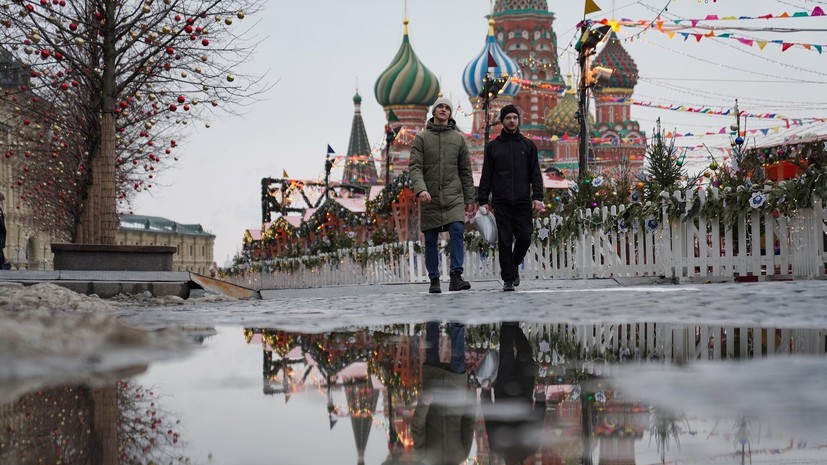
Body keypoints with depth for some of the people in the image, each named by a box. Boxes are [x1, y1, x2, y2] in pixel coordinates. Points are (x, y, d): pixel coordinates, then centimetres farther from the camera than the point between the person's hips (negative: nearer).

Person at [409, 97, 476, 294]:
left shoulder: (458, 138, 10)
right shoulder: (421, 138, 5)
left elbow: (465, 171, 11)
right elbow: (414, 167, -6)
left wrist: (469, 198, 8)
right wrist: (420, 189, -23)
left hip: (454, 198, 0)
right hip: (430, 199, 0)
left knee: (457, 231, -18)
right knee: (431, 241, 4)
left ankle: (456, 276, -19)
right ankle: (434, 280, 12)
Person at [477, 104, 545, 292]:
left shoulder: (528, 145, 12)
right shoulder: (493, 146, 10)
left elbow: (535, 174, 8)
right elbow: (486, 176, 8)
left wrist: (538, 197, -4)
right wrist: (483, 200, 1)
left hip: (523, 201, 1)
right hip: (501, 202, -1)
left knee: (524, 237, -4)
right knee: (504, 241, -3)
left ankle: (513, 266, 22)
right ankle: (508, 278, 4)